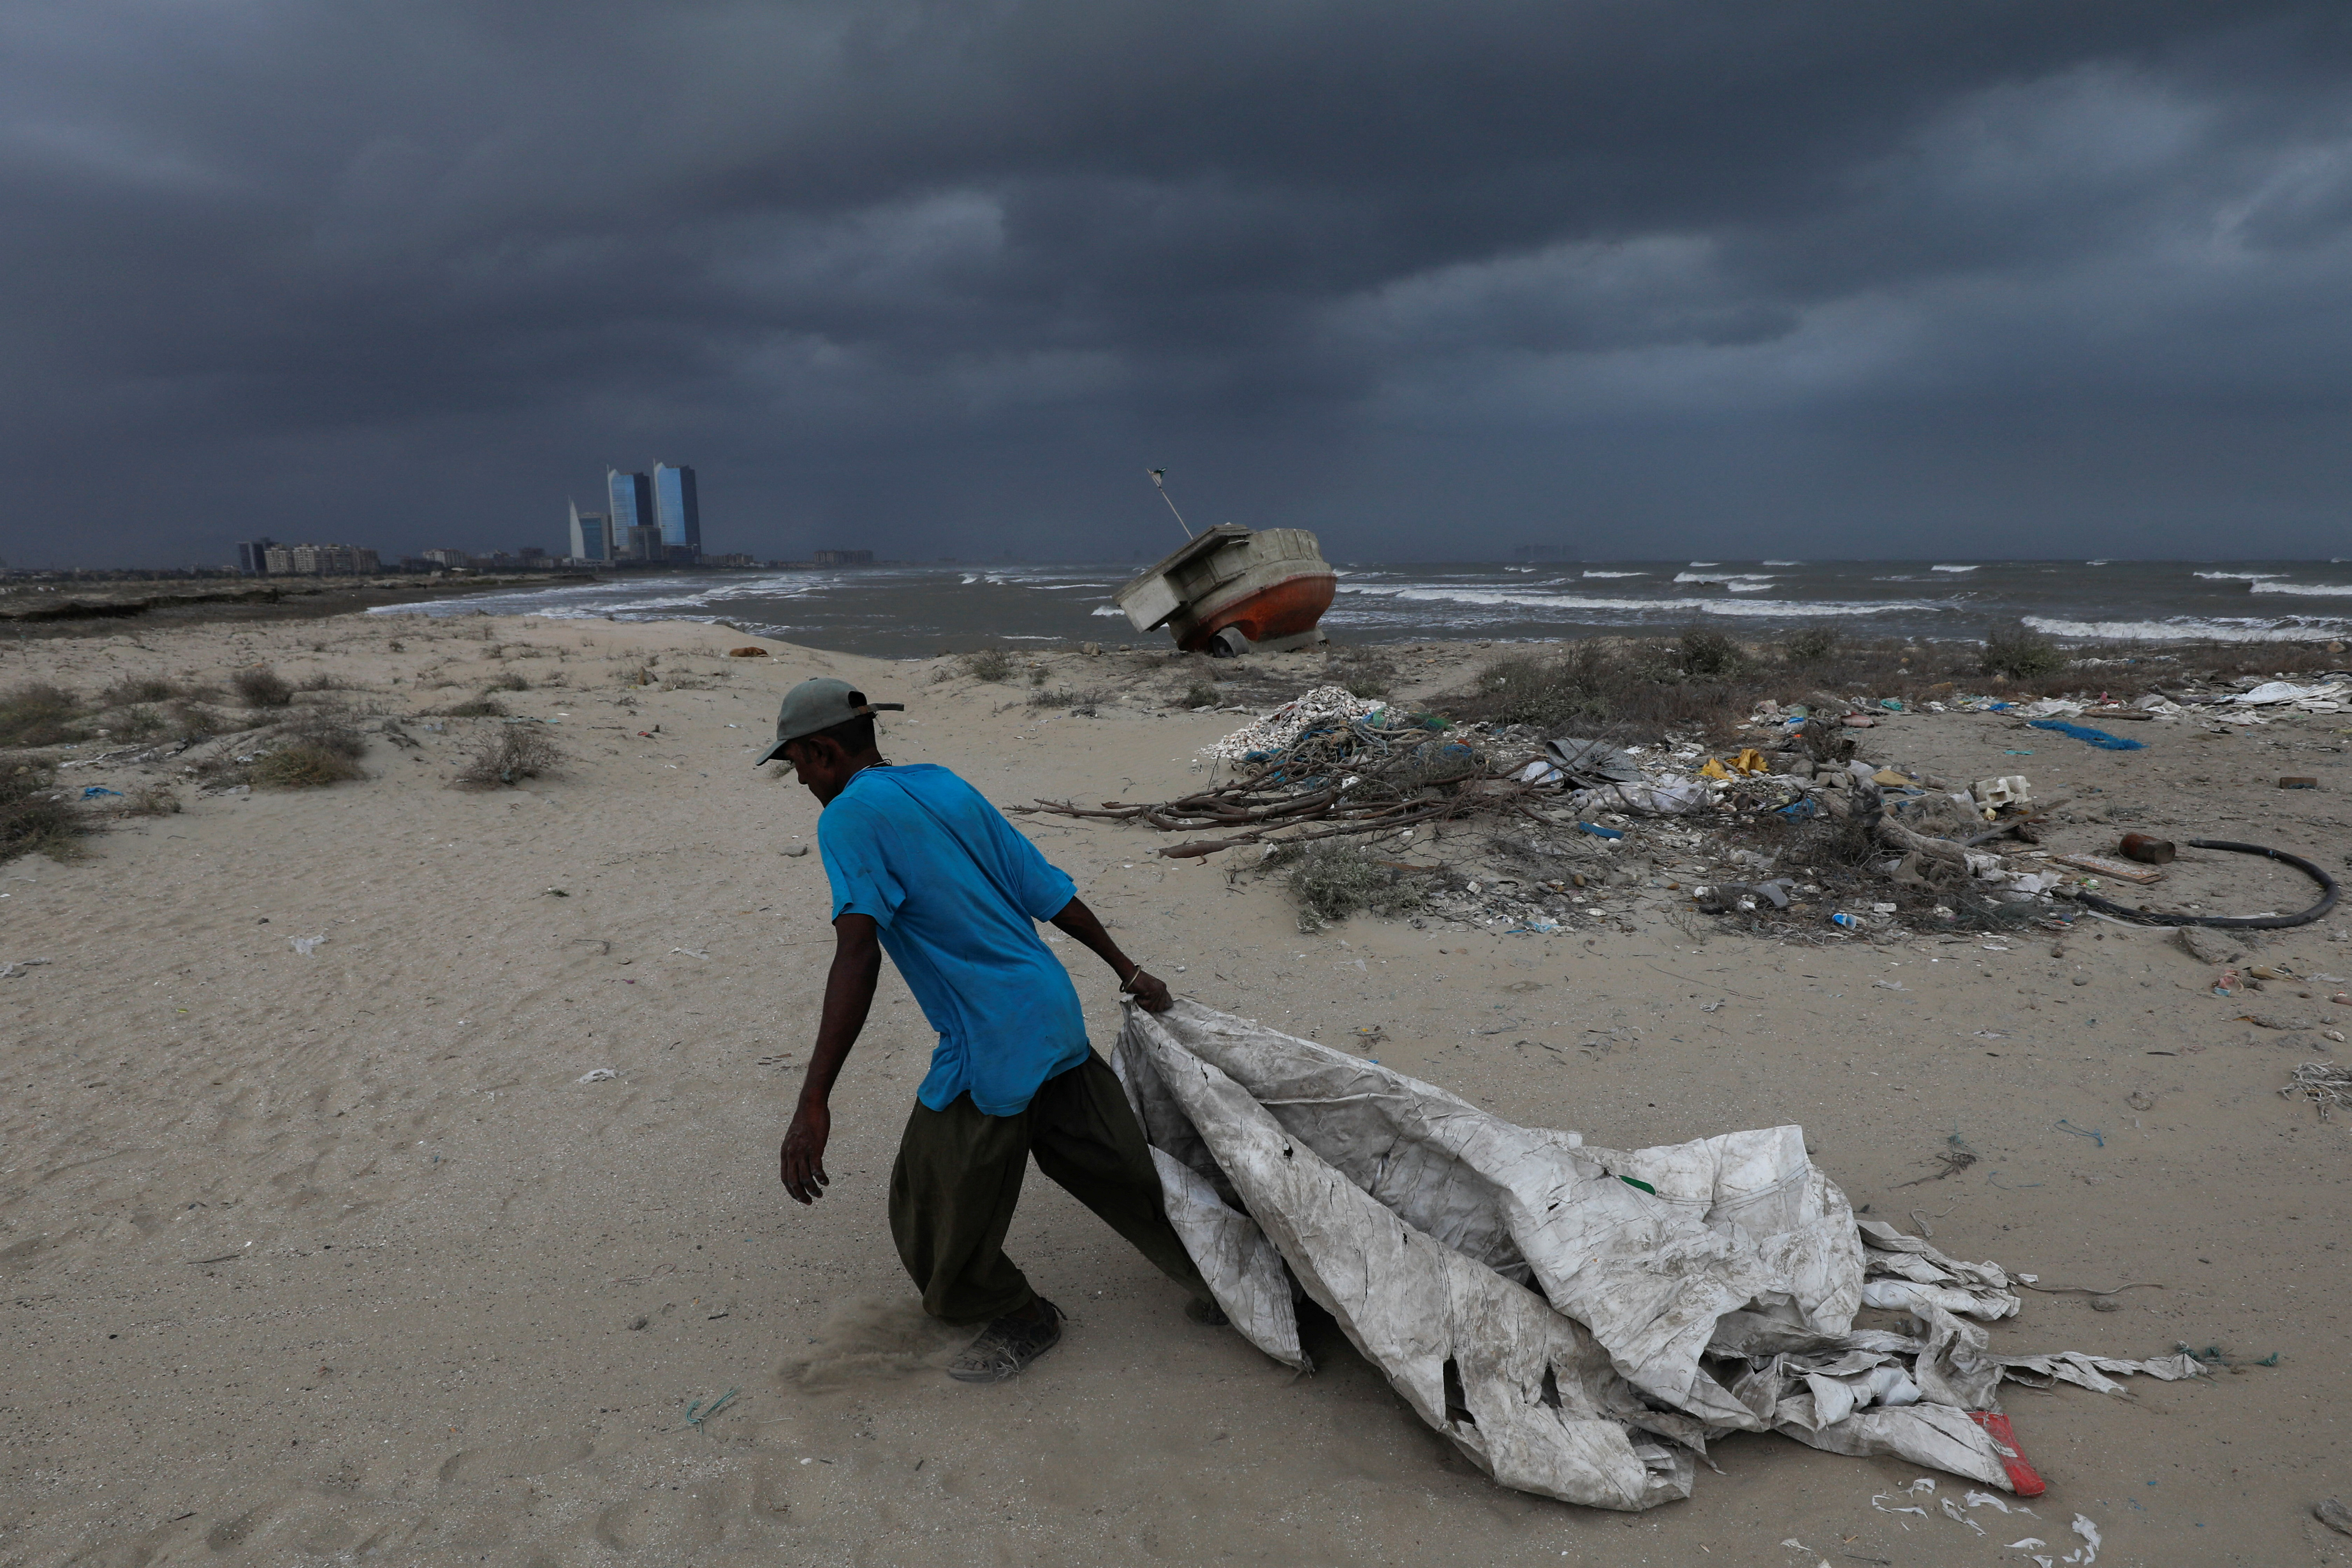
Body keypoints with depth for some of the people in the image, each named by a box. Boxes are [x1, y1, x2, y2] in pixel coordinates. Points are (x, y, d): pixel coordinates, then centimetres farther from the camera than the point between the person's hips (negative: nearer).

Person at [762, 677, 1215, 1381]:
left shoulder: (849, 817, -11)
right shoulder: (949, 787, 12)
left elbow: (858, 954, -26)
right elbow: (1053, 894, 14)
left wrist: (814, 1104, -30)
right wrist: (1129, 971, 23)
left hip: (989, 1053, -8)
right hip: (1059, 1017, 8)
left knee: (934, 1225, 12)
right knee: (1119, 1170, 21)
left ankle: (1020, 1321, 32)